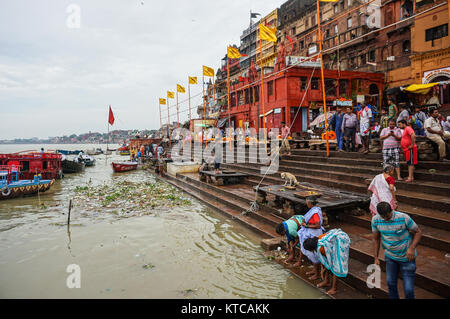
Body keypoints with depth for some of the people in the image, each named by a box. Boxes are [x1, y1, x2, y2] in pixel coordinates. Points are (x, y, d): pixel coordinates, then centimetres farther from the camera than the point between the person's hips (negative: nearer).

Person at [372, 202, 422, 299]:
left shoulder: (404, 218, -24)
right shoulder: (375, 220, -13)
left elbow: (418, 232, -9)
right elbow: (376, 239, 1)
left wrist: (412, 248, -24)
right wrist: (376, 258, 3)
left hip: (406, 257, -3)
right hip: (390, 256, 3)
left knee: (408, 289, 0)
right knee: (391, 283, 16)